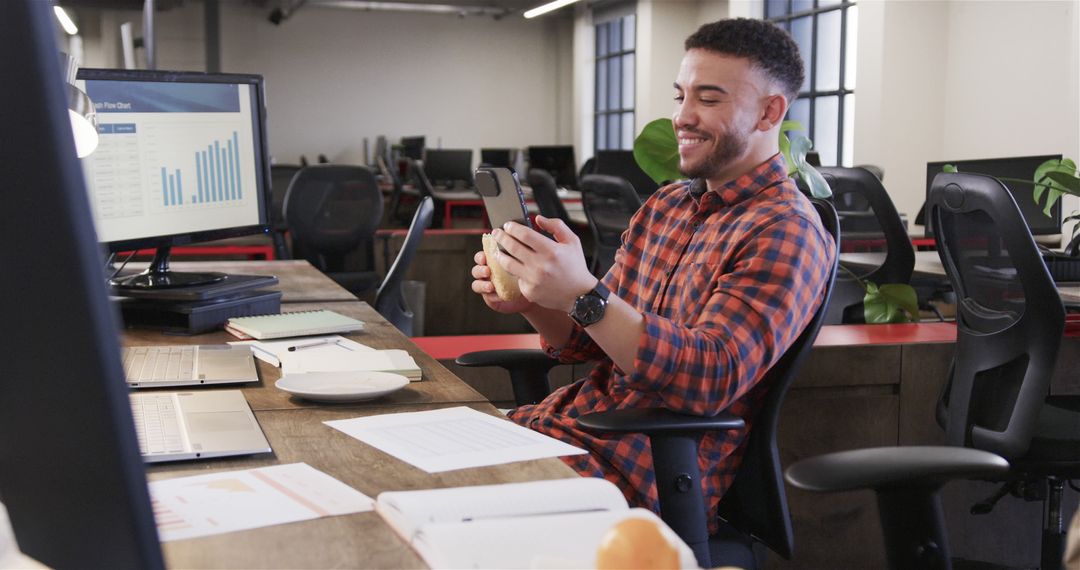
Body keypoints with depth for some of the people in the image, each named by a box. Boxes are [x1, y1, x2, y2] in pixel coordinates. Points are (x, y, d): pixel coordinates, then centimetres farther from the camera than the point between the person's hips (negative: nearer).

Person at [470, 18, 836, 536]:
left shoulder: (786, 233, -12)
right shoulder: (663, 207, 13)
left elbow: (711, 380, -23)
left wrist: (582, 294, -32)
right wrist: (530, 303, -6)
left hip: (656, 473, -7)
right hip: (570, 418, 8)